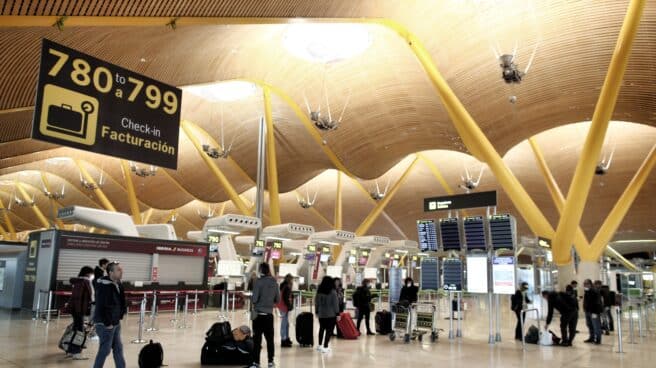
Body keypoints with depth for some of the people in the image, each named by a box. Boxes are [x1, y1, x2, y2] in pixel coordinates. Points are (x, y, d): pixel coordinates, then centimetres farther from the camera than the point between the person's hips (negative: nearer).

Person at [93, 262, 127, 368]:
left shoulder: (118, 284, 6)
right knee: (105, 350, 1)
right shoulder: (104, 286, -22)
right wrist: (107, 323, -20)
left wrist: (119, 317, 11)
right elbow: (101, 306, -25)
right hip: (106, 324, -9)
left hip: (116, 323, 9)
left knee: (118, 348, 16)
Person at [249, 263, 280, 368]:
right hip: (269, 314, 4)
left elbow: (254, 299, -16)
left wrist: (250, 298, 5)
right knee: (270, 339, 12)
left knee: (257, 339, 0)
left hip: (259, 313, -4)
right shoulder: (274, 282, 2)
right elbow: (277, 299, 7)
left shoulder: (258, 282, -11)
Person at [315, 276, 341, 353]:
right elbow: (335, 303, -11)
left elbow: (316, 302, 9)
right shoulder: (333, 291, -11)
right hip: (331, 314, -5)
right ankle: (325, 347, -3)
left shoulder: (319, 291, 2)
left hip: (321, 314, 5)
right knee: (329, 330, 0)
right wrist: (337, 314, -5)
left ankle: (320, 345, 27)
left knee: (321, 329, 19)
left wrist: (317, 312, 20)